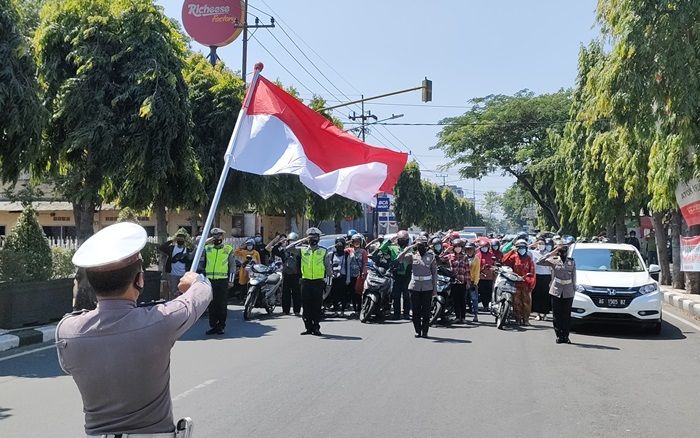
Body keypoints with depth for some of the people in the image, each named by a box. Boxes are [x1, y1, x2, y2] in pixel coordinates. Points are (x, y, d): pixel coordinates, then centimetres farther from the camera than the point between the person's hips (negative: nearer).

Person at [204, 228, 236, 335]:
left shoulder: (228, 249, 7)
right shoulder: (207, 248, 12)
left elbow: (232, 265, 7)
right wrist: (205, 242, -4)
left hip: (223, 280, -2)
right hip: (210, 280, 2)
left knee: (222, 305, 0)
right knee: (211, 305, 5)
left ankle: (221, 326, 6)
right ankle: (213, 326, 11)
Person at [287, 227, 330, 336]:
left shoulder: (323, 251, 6)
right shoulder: (302, 250, 8)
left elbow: (328, 267, 11)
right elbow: (288, 248, 2)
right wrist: (301, 241, 2)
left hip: (318, 282, -1)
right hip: (306, 281, 2)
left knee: (317, 306, 0)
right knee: (306, 306, 4)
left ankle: (316, 328, 6)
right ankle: (308, 327, 12)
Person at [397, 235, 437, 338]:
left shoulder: (431, 256, 3)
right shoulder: (412, 256, 6)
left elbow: (434, 273, 3)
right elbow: (399, 258, -9)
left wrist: (435, 289, -1)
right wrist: (410, 247, -10)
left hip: (427, 287, -1)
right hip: (415, 287, 1)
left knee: (426, 310, 2)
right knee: (416, 310, 4)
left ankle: (425, 331, 11)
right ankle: (417, 331, 14)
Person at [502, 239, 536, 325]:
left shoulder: (529, 259, 8)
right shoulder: (514, 257, 6)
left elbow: (532, 273, 4)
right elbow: (504, 261, -11)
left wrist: (531, 284, -5)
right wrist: (512, 251, -11)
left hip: (526, 285, 0)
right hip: (516, 284, 0)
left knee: (526, 302, 0)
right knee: (517, 302, 1)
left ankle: (526, 319, 6)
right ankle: (518, 318, 9)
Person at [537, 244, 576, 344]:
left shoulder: (572, 262, 9)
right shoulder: (554, 261, 3)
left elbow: (574, 278, 12)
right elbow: (539, 262, -10)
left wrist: (574, 289, 7)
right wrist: (552, 253, -9)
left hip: (568, 293, 1)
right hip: (556, 291, -1)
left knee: (567, 315, 3)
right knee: (557, 315, 0)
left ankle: (566, 336, 8)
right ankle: (559, 336, 7)